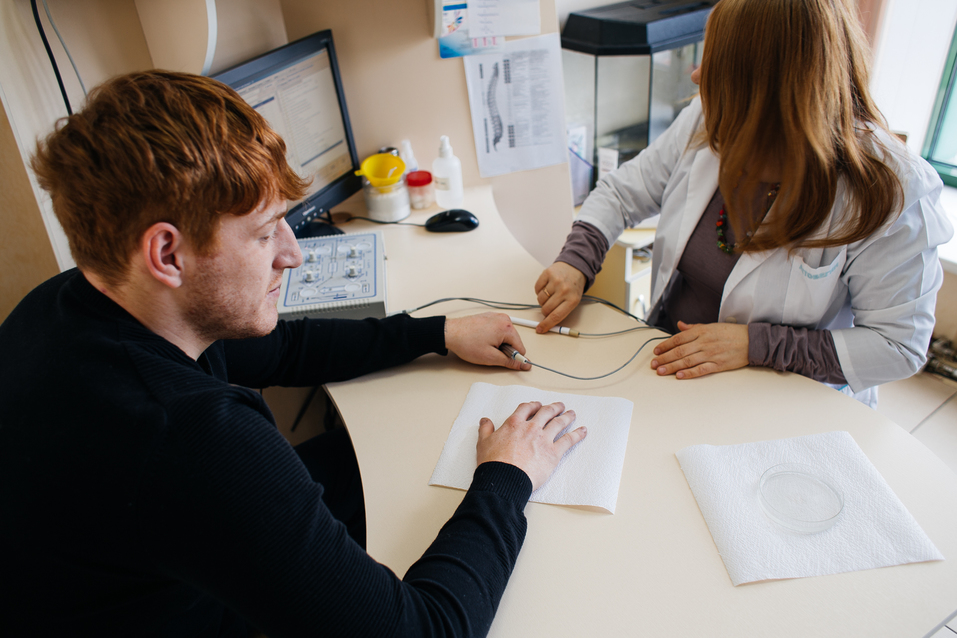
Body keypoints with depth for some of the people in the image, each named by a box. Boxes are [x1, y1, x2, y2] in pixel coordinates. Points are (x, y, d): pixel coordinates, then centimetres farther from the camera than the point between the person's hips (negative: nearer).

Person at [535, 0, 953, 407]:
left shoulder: (887, 191, -20)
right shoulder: (710, 121, -6)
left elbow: (899, 346, -15)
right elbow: (624, 191, 7)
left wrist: (757, 344, -23)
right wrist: (576, 261, -11)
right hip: (666, 364, 5)